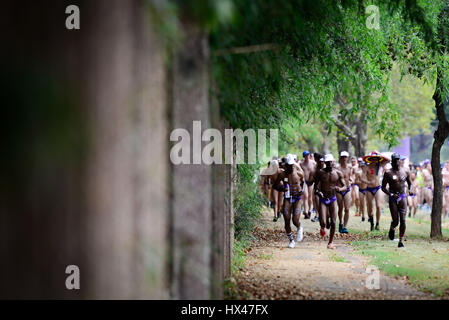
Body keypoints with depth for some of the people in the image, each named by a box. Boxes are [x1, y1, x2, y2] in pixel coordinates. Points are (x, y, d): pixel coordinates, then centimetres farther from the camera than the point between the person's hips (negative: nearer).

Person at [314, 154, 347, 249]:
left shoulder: (338, 173, -2)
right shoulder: (320, 172, -5)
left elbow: (345, 186, -1)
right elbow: (316, 185, 3)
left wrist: (339, 189, -24)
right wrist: (317, 191, -20)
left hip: (332, 199, 1)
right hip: (323, 199, -1)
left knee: (333, 223, -4)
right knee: (323, 223, -15)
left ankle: (331, 242, 14)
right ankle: (323, 227, 24)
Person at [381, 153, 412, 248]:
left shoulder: (405, 172, 5)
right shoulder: (388, 173, -2)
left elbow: (410, 183, 19)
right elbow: (383, 187, 0)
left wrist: (410, 190, -3)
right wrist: (391, 194, -16)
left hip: (402, 197, 1)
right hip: (393, 198, -1)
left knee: (403, 220, -8)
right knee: (395, 221, -4)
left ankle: (401, 241, 0)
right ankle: (392, 229, 32)